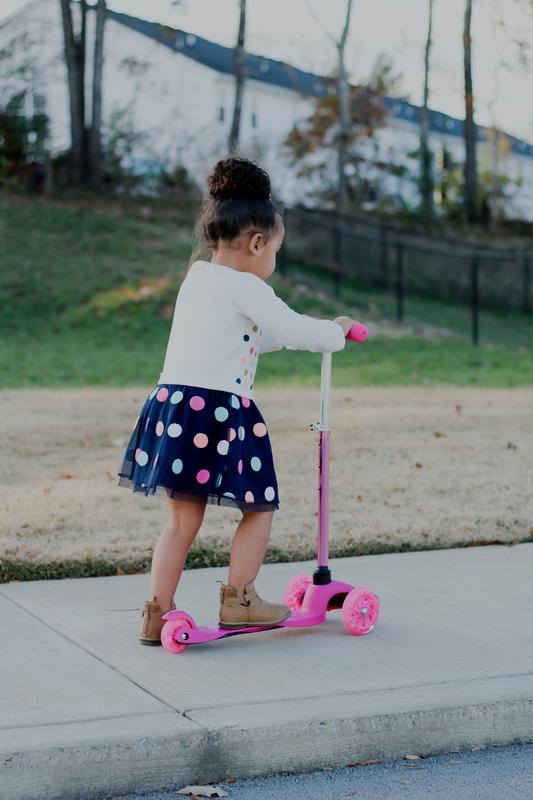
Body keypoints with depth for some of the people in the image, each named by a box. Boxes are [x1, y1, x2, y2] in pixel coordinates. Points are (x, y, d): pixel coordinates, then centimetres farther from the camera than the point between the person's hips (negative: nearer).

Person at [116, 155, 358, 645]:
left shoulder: (196, 278, 19)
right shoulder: (244, 287, -9)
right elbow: (294, 330, -7)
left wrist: (315, 331, 32)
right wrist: (337, 332, 13)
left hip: (174, 404, 8)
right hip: (218, 411, -8)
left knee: (183, 518, 14)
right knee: (259, 509, 9)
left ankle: (158, 613, 13)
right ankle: (238, 600, 14)